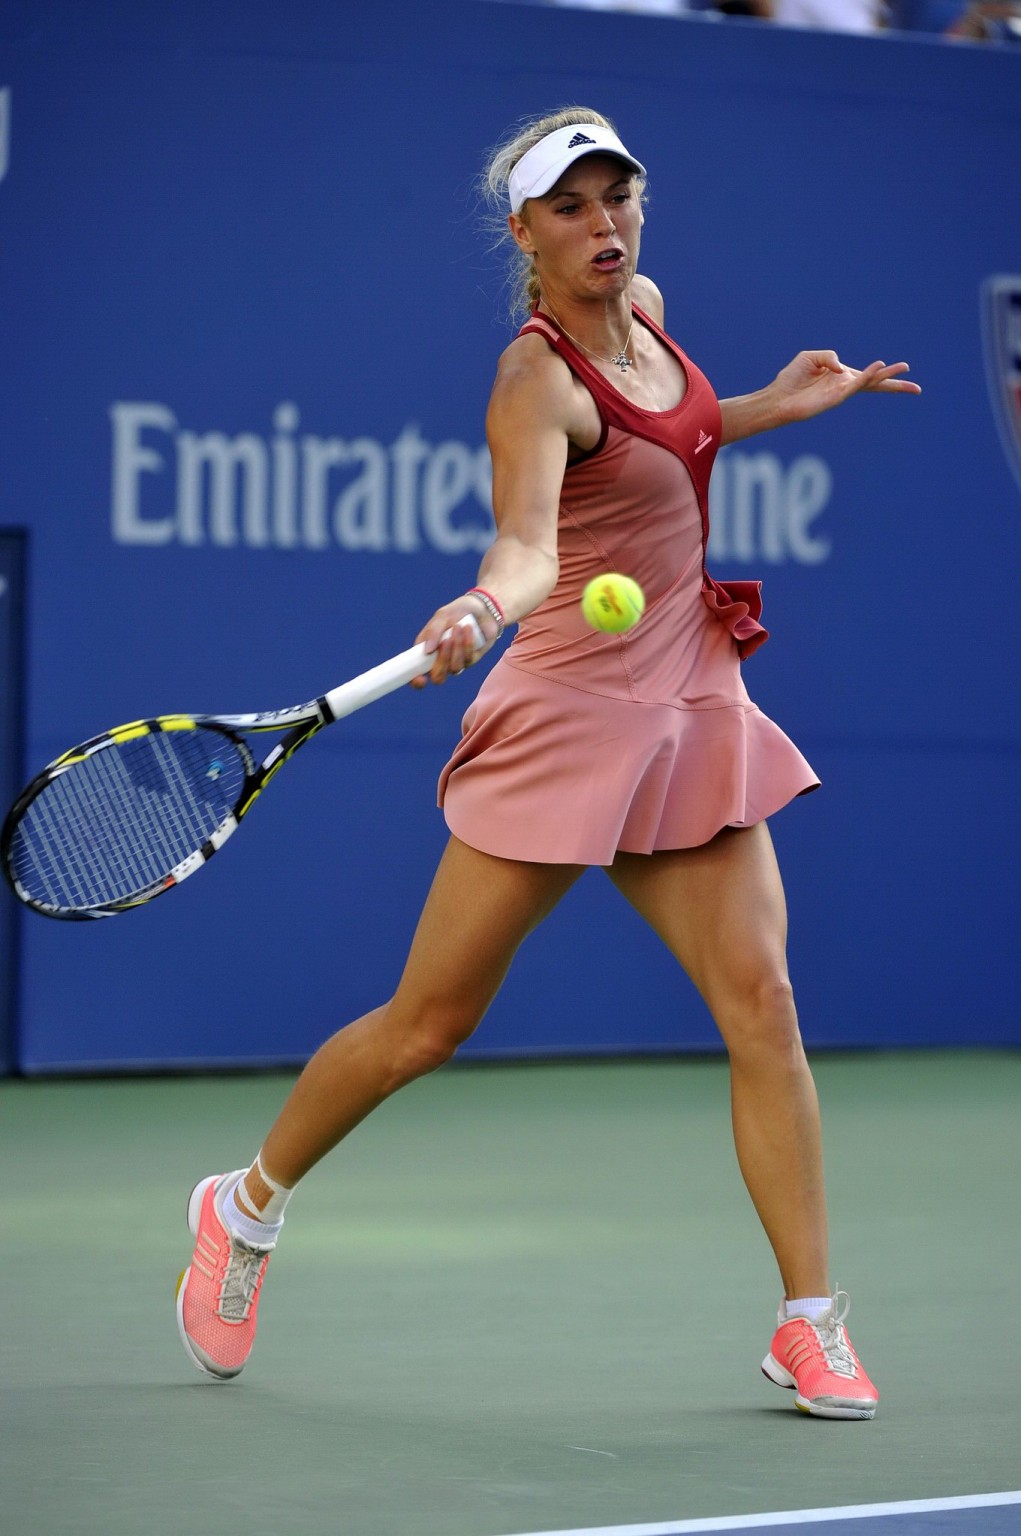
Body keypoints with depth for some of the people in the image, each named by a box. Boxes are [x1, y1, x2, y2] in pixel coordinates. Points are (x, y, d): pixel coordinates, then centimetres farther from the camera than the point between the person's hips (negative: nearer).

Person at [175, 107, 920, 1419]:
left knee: (760, 1003, -6)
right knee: (429, 1023, 2)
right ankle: (247, 1208, 26)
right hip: (571, 710, -6)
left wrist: (777, 404, 21)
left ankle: (811, 1326, -1)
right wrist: (482, 610, -55)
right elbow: (528, 542, -35)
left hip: (691, 708, 6)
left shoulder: (645, 311, 7)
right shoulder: (536, 376, -17)